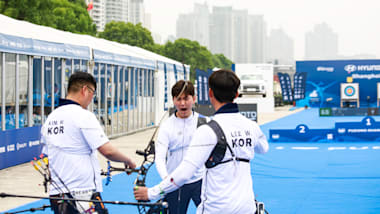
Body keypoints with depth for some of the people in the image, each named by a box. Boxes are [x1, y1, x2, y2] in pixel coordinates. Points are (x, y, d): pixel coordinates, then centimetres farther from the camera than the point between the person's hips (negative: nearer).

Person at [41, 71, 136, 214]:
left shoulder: (50, 118, 12)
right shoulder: (83, 116, -11)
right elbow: (108, 151, -16)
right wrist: (128, 161, 1)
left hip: (56, 194, 8)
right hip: (83, 194, -8)